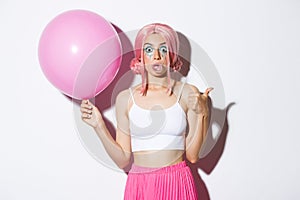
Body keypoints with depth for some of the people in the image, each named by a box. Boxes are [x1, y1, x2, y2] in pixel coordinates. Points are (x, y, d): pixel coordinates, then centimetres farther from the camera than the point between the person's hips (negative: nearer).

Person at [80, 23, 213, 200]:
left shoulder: (188, 94, -3)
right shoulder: (126, 98, 0)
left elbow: (192, 155, -5)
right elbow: (122, 160, -1)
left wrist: (201, 114, -13)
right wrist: (99, 126, -8)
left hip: (177, 184, 0)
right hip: (139, 185, 1)